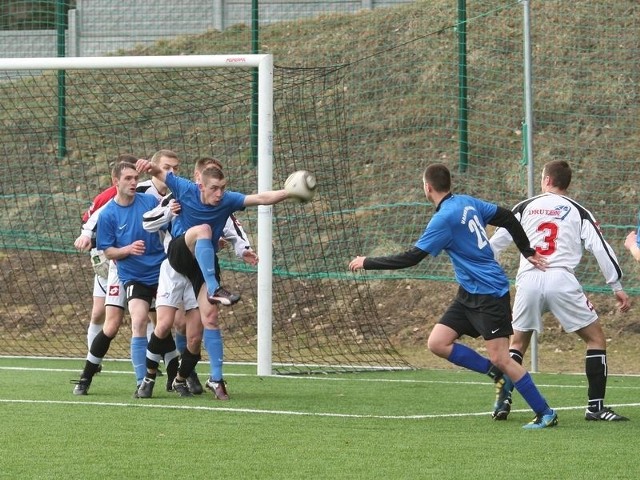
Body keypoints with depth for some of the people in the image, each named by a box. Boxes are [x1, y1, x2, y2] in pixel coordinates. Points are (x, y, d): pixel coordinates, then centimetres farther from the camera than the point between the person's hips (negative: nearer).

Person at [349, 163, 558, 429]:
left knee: (500, 358, -9)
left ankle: (545, 413, -2)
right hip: (469, 294, 9)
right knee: (437, 343, 2)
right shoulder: (467, 202, 7)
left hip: (489, 293, -9)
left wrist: (367, 263, -11)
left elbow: (411, 258, -19)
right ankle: (497, 374, 9)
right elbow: (507, 218, 13)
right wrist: (528, 252, 22)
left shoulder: (444, 218, -19)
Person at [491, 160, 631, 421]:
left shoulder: (524, 208, 15)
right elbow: (601, 248, 5)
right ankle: (596, 406, 2)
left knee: (518, 342, 22)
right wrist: (617, 287, 9)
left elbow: (495, 243, 15)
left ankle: (503, 401, 10)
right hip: (562, 280, -2)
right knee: (595, 338, 10)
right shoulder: (579, 212, 12)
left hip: (528, 280, 2)